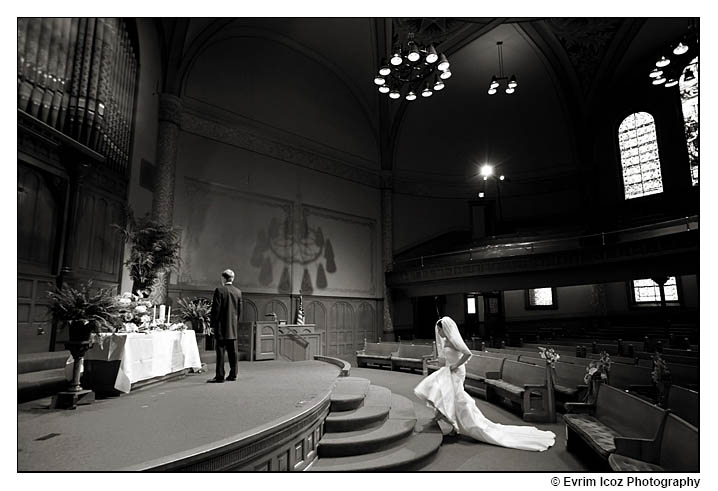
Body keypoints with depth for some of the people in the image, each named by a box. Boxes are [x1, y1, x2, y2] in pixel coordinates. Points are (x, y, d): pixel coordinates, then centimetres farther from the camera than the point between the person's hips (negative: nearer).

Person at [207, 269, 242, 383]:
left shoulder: (219, 290, -10)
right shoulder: (238, 292, 7)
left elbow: (216, 309, -11)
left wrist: (212, 324, -3)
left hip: (221, 327, -5)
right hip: (233, 327, 5)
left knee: (220, 351, -1)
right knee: (232, 351, 10)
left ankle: (220, 376, 1)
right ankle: (233, 375, 16)